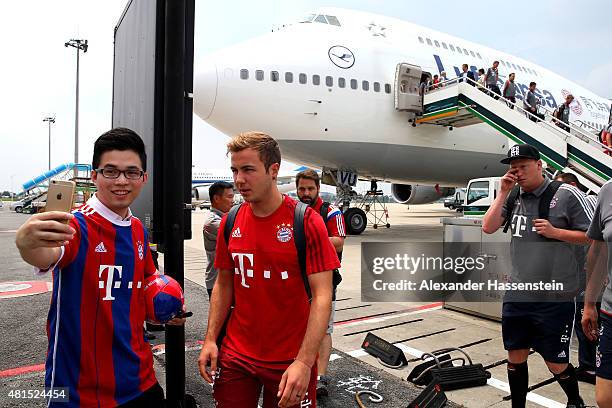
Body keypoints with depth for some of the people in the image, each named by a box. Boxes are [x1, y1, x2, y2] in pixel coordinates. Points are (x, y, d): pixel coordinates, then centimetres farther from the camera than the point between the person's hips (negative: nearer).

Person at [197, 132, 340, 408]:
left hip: (291, 361, -3)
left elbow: (322, 297, -16)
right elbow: (223, 284, 9)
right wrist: (210, 340, 1)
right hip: (235, 355, 4)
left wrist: (304, 362, -22)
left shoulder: (306, 222, -14)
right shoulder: (230, 222, 0)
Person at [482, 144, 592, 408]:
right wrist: (503, 193, -6)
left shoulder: (566, 194, -7)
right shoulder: (513, 197, 7)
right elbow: (488, 228, -2)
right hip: (516, 296, 4)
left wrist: (555, 232, -16)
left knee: (556, 364, 9)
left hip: (555, 299, -4)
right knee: (515, 358, 13)